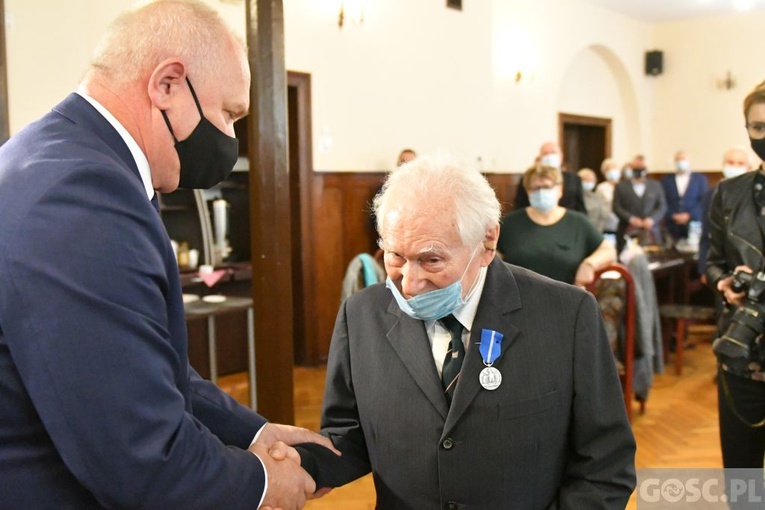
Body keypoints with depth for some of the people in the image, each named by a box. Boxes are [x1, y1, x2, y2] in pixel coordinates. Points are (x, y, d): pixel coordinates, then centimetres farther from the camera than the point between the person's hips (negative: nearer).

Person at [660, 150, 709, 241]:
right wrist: (673, 216, -10)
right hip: (672, 225, 0)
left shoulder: (700, 179, 10)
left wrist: (689, 215, -8)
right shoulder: (666, 180, 11)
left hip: (694, 224, 0)